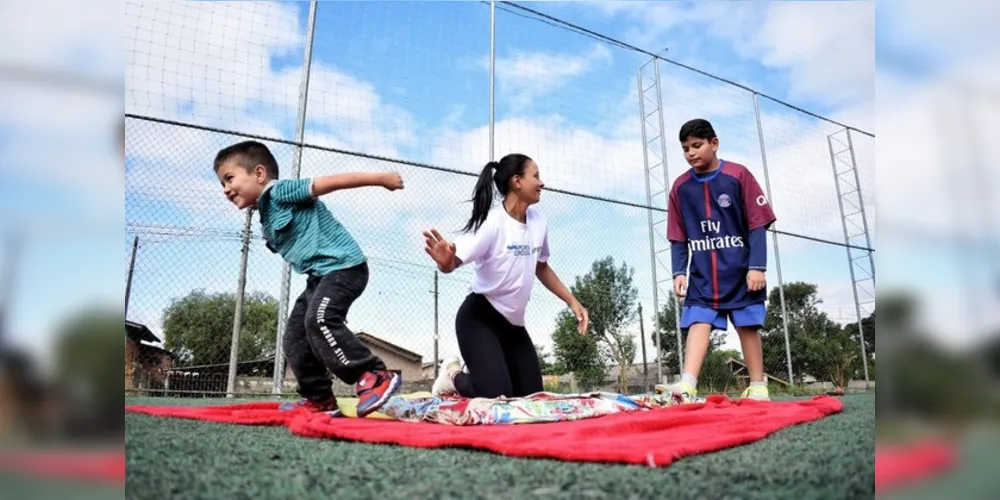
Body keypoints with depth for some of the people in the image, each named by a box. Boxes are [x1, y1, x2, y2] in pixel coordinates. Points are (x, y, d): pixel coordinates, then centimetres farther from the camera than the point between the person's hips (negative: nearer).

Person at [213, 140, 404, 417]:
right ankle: (320, 400, 16)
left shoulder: (282, 191, -8)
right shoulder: (267, 219, 20)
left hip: (343, 265, -10)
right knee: (295, 338, 8)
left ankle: (375, 377, -24)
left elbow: (332, 182, -12)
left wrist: (381, 178, -14)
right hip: (319, 275, 10)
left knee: (320, 319, -30)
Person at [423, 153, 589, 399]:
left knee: (533, 397, 8)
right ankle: (455, 375, 14)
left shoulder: (538, 221, 0)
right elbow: (454, 262, -28)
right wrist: (446, 262, -52)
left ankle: (477, 373, 31)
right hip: (480, 319, -7)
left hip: (513, 323, 7)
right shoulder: (492, 222, -20)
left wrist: (572, 302, 13)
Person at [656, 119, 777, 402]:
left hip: (740, 272, -2)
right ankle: (687, 384, -17)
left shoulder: (738, 175, -4)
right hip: (702, 276, 2)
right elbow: (678, 237, 7)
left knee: (747, 327, 5)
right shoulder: (680, 187, 4)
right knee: (698, 324, -9)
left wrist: (757, 266, -11)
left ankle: (758, 386, 17)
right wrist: (679, 272, -2)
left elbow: (757, 224, -5)